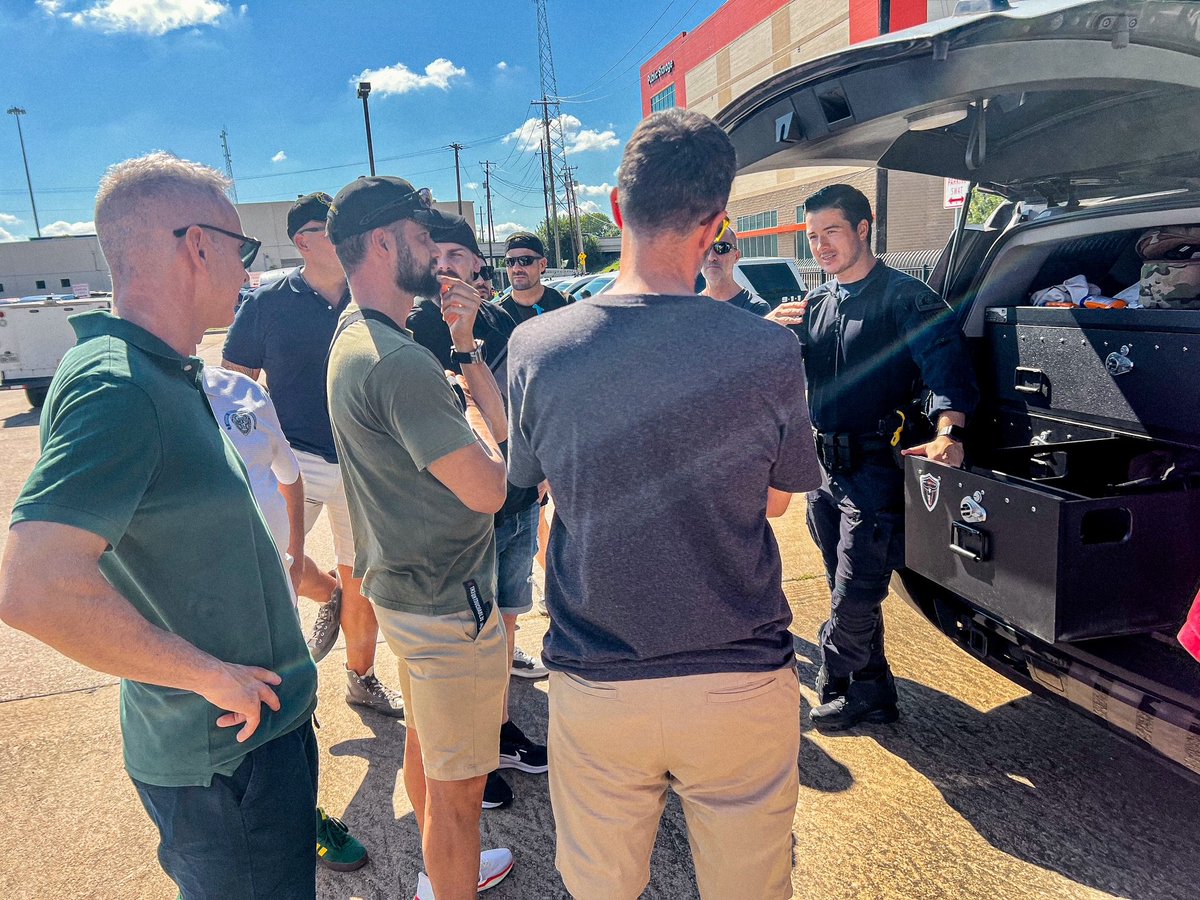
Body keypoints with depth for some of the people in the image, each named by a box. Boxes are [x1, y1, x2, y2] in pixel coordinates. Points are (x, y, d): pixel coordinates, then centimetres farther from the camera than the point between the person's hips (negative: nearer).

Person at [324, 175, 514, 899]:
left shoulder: (355, 337, 8)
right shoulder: (399, 360, -25)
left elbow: (499, 424, 9)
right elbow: (489, 489, -26)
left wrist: (463, 343, -3)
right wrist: (474, 422, -8)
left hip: (405, 586, 11)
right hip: (448, 602, -11)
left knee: (426, 739, 28)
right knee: (457, 786, 7)